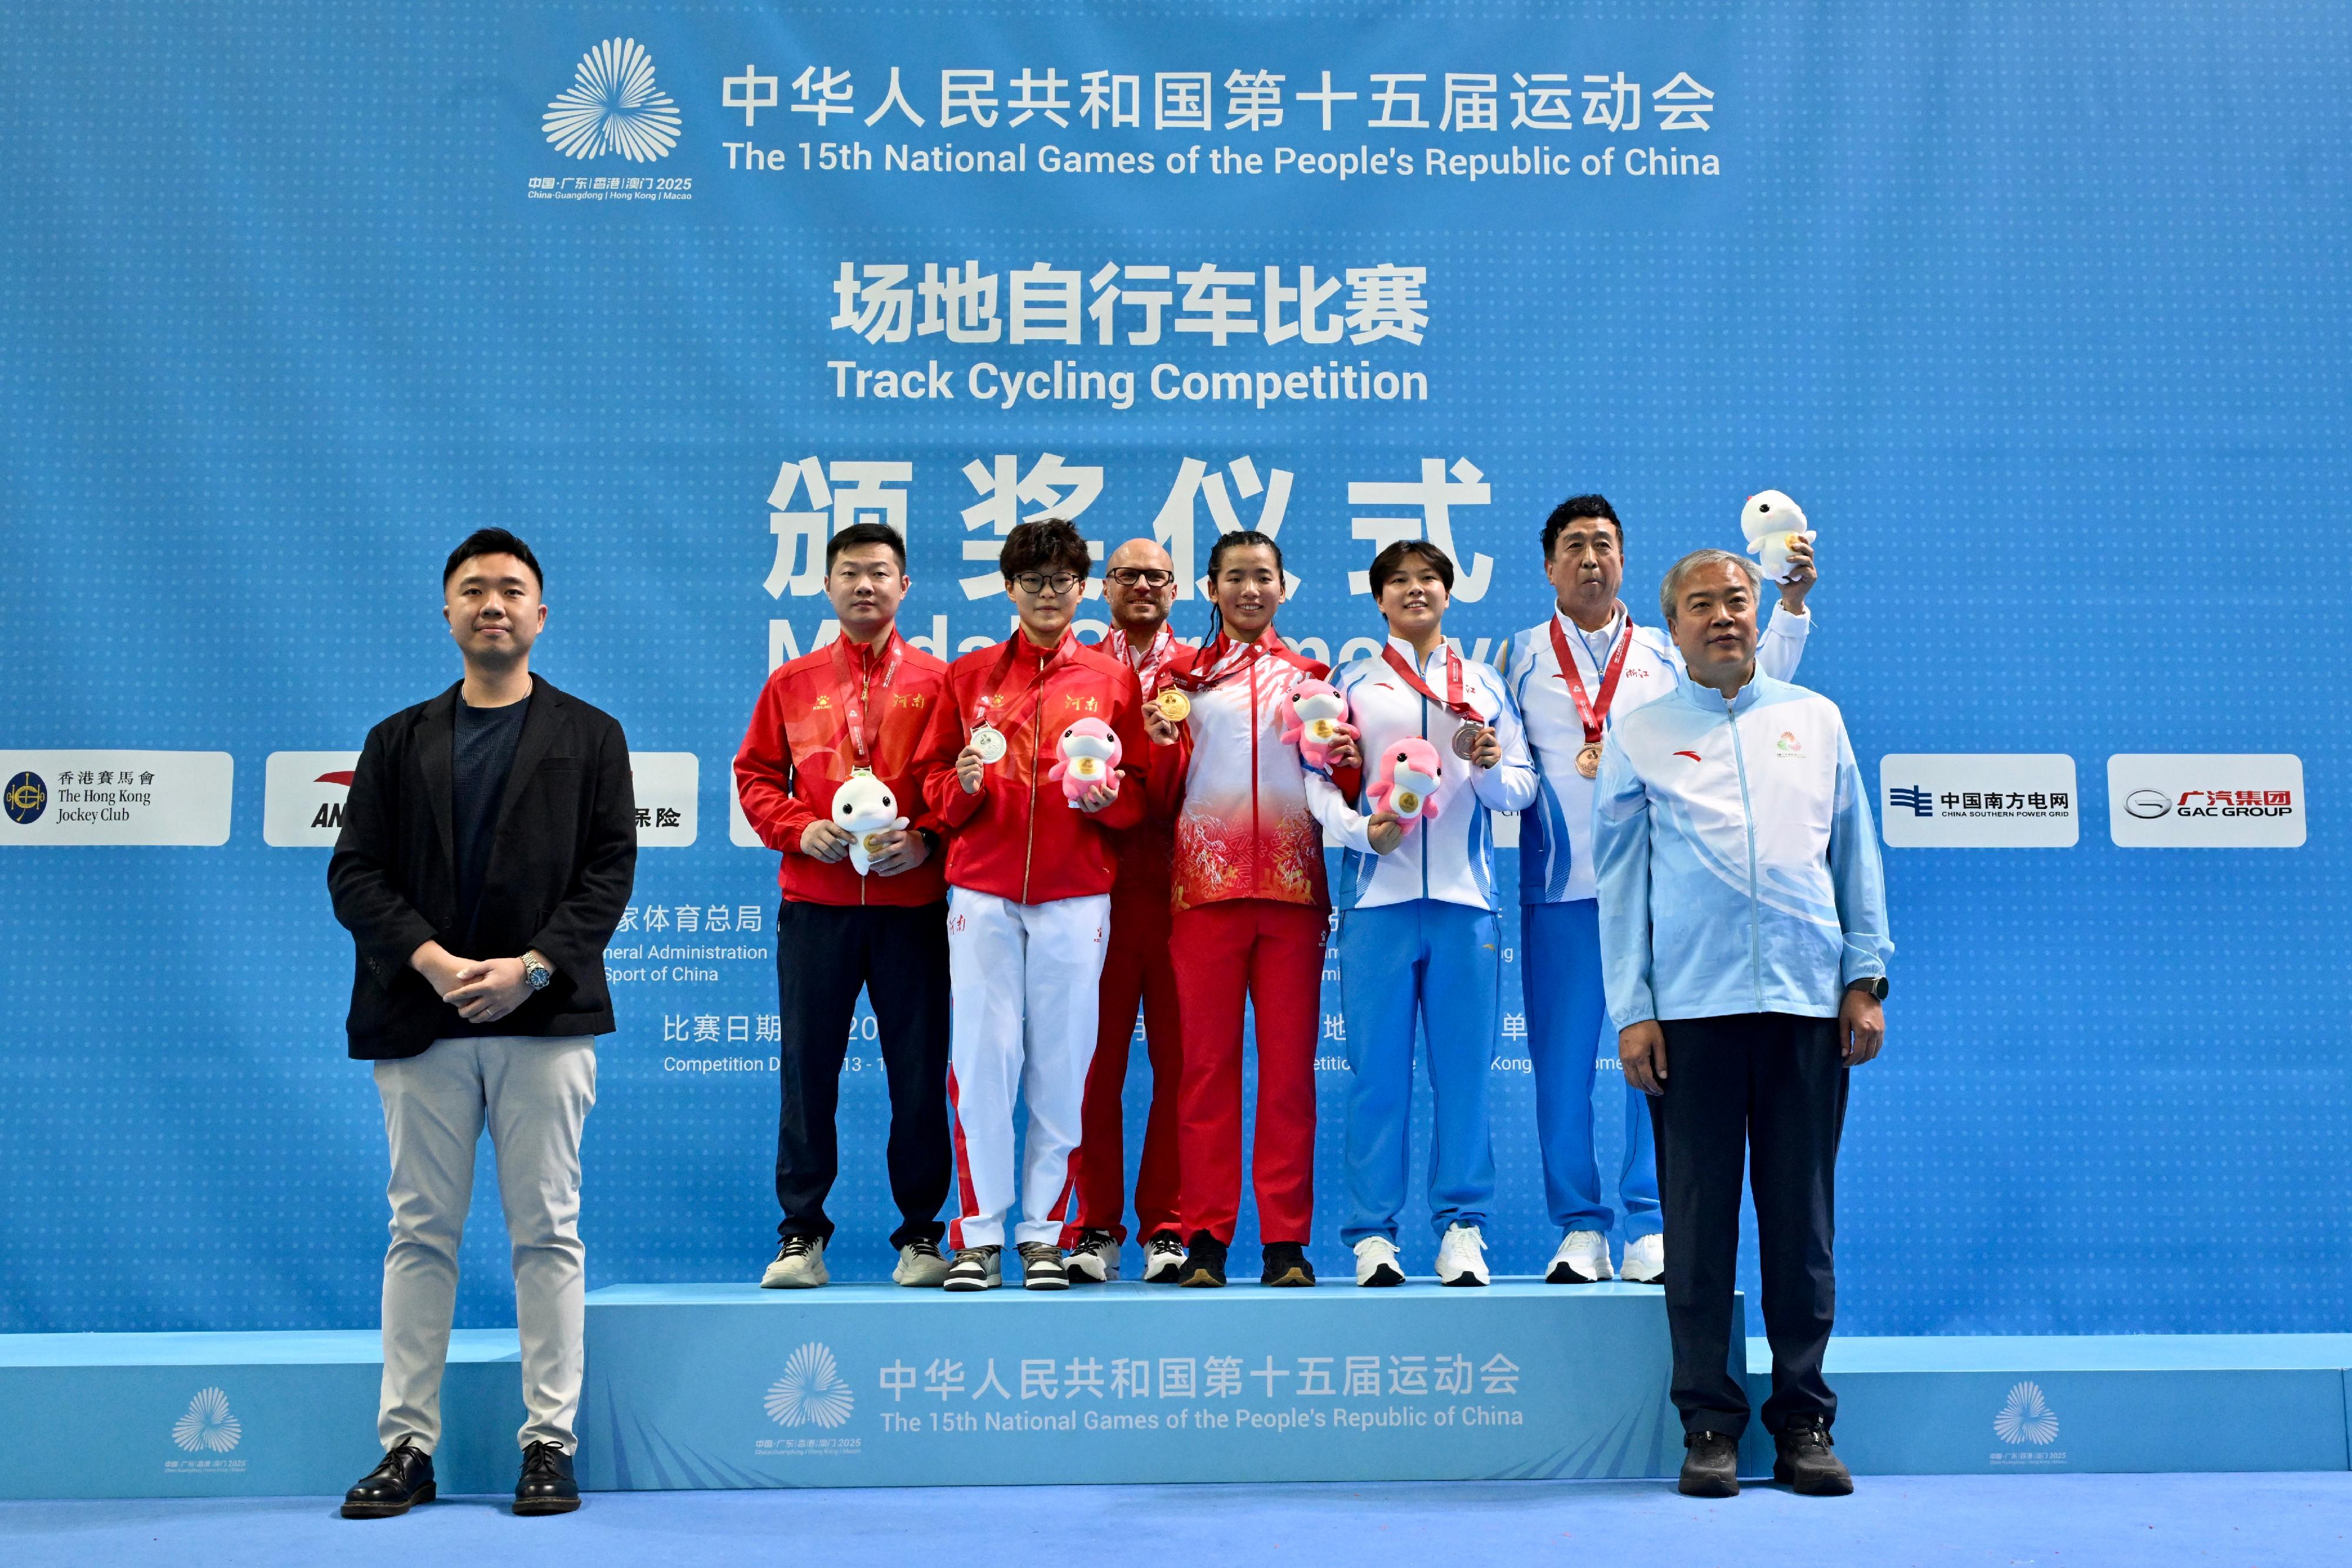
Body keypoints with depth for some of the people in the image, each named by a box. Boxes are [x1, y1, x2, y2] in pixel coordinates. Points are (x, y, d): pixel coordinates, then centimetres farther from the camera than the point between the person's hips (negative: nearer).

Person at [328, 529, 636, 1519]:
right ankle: (407, 1446, 12)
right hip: (420, 1021, 2)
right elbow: (354, 873, 5)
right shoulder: (399, 741, 14)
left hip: (544, 1018, -2)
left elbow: (609, 872, 1)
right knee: (420, 1233, 5)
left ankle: (550, 1442, 8)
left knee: (547, 1232, 1)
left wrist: (530, 968, -12)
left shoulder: (589, 738, 9)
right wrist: (430, 961, -11)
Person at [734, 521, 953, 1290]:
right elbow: (755, 775, 12)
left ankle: (921, 1234, 12)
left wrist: (925, 839, -11)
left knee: (919, 1071, 2)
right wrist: (799, 829, -5)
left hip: (912, 901, -1)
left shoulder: (940, 682, 6)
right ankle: (801, 1235, 12)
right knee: (807, 1068, 3)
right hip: (815, 903, 2)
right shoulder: (790, 684, 12)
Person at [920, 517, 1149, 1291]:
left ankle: (1044, 1233, 10)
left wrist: (1106, 798, -11)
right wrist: (964, 785, -9)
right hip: (982, 889, 0)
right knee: (982, 1058, -3)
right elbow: (936, 781, 13)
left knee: (1062, 1062, 0)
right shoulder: (969, 675, 13)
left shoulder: (1112, 679, 11)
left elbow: (1140, 792, 10)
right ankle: (977, 1235, 4)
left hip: (1075, 894, 0)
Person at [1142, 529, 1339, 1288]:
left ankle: (1286, 1240, 5)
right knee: (1207, 1062, 0)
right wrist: (1163, 742, -8)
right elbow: (1162, 798, 9)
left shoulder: (1312, 675, 16)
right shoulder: (1183, 674, 13)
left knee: (1289, 1062, 0)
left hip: (1293, 887, 1)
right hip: (1206, 884, 0)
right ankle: (1205, 1237, 6)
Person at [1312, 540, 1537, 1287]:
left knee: (1464, 1069, 1)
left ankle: (1462, 1229, 10)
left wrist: (1491, 767, -9)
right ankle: (1372, 1232, 6)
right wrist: (1361, 829, -14)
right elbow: (1317, 781, 3)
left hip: (1464, 896, 1)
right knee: (1378, 1071, -1)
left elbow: (1522, 789, 11)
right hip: (1378, 894, -1)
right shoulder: (1353, 683, 12)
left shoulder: (1484, 684, 16)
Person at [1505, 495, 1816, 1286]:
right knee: (1561, 1064, 1)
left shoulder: (1666, 654, 14)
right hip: (1558, 891, -1)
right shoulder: (1522, 657, 11)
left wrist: (1791, 605, -2)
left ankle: (1651, 1228, 6)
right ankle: (1580, 1229, 11)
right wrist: (1566, 770, -8)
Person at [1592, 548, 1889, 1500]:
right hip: (1690, 1007, -1)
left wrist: (1866, 979, 7)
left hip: (1806, 1000, 2)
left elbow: (1855, 854, 15)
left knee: (1802, 1216, 5)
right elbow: (1619, 880, 7)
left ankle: (1804, 1422, 15)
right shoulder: (1637, 737, 9)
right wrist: (1631, 1010, 0)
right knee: (1698, 1217, 1)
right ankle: (1709, 1424, 10)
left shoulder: (1816, 720, 14)